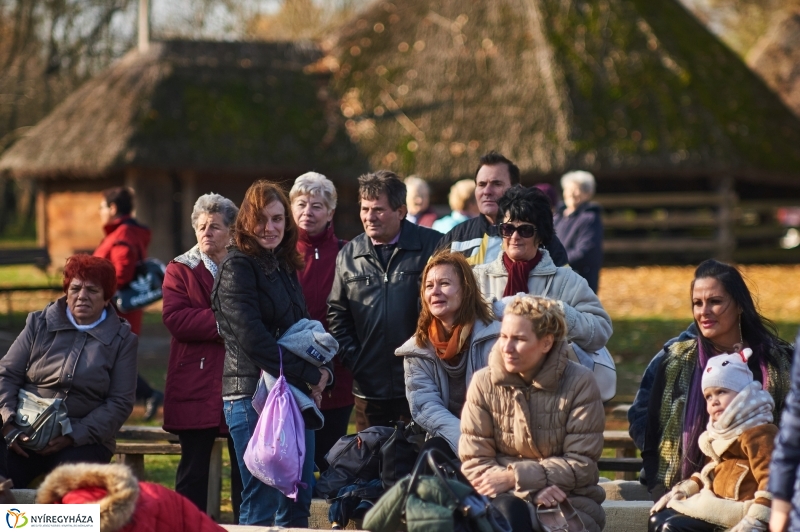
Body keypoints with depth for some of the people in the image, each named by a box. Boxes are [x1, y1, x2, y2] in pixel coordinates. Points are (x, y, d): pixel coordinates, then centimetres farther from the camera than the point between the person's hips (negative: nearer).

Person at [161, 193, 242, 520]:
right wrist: (222, 322, -17)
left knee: (245, 467, 5)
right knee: (193, 466, 3)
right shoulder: (180, 270, 6)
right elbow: (175, 319, -9)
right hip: (197, 385, -1)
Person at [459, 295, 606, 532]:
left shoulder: (579, 383, -5)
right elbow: (474, 463, -4)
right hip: (507, 497, 1)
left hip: (569, 504, -1)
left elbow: (581, 465, -8)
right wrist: (533, 489, -19)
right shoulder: (483, 383, 0)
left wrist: (514, 476, -17)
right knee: (509, 511, -33)